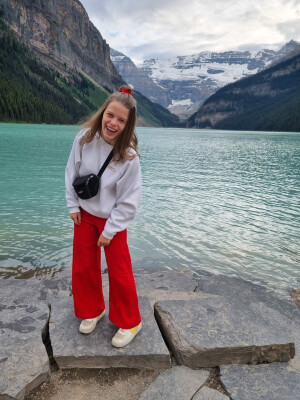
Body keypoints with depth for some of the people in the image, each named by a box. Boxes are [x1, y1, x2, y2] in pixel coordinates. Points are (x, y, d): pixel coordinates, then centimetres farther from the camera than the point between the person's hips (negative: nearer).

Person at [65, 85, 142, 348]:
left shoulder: (128, 156, -25)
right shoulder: (84, 138, -15)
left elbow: (129, 201, -18)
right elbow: (72, 172, 0)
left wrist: (109, 231, -13)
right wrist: (73, 206, 1)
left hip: (113, 219, -4)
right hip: (84, 214, 4)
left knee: (119, 272, 4)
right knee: (83, 267, 15)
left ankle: (130, 322, 27)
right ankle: (92, 310, 41)